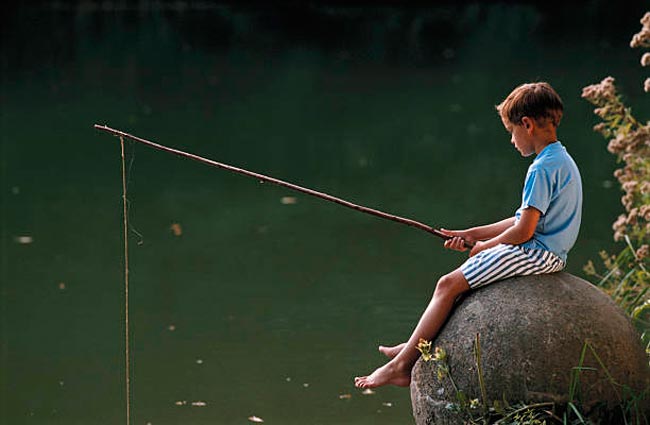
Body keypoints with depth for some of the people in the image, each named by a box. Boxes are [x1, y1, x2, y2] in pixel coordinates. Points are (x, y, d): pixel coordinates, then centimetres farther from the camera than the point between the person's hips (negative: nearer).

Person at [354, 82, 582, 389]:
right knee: (458, 279, 19)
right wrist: (473, 235, 15)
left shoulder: (542, 168, -19)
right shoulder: (561, 160, 15)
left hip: (536, 253, -11)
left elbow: (523, 231, -22)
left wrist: (484, 246, -4)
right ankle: (415, 348, 18)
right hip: (547, 254, 11)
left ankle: (401, 365, -9)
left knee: (448, 285, -12)